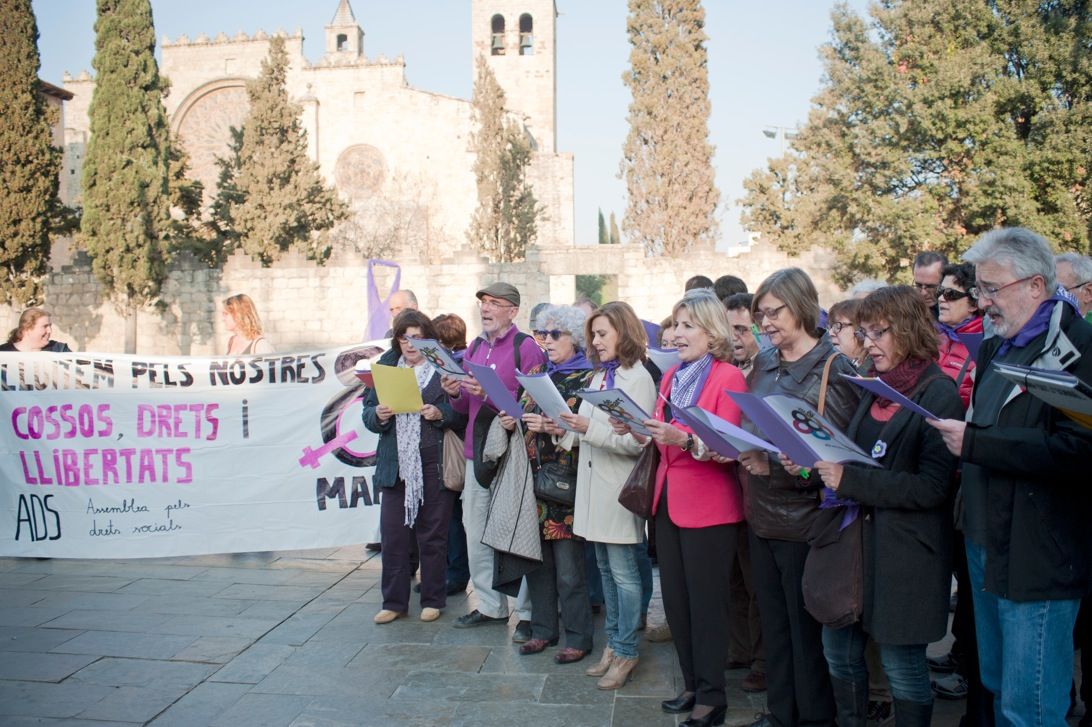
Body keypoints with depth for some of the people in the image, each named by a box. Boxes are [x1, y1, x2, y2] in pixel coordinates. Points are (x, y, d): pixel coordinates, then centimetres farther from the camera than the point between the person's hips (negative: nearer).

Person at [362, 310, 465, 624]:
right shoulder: (386, 366, 12)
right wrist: (378, 415, -10)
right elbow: (368, 412, 11)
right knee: (392, 535, 3)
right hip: (396, 465, 3)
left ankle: (433, 600, 20)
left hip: (434, 464, -3)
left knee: (433, 535, 7)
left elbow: (462, 414, 0)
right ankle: (394, 602, 17)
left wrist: (440, 414, -17)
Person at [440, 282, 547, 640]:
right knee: (476, 533, 12)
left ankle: (527, 612, 10)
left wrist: (491, 394, -23)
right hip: (476, 454, 7)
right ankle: (490, 606, 26)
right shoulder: (474, 347, 16)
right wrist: (456, 393, -2)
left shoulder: (526, 347, -7)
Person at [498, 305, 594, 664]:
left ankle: (578, 637, 11)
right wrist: (511, 422, 1)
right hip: (534, 477, 6)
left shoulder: (588, 378, -4)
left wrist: (554, 428, -21)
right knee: (537, 560, 11)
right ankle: (543, 629, 24)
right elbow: (525, 414, 22)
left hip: (567, 483, -6)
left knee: (569, 568, -2)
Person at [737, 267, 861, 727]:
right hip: (762, 513, 6)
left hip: (803, 516, -6)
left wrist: (775, 465, -24)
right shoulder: (764, 363, 8)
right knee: (773, 621, 17)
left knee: (807, 626, 7)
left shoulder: (833, 369, -12)